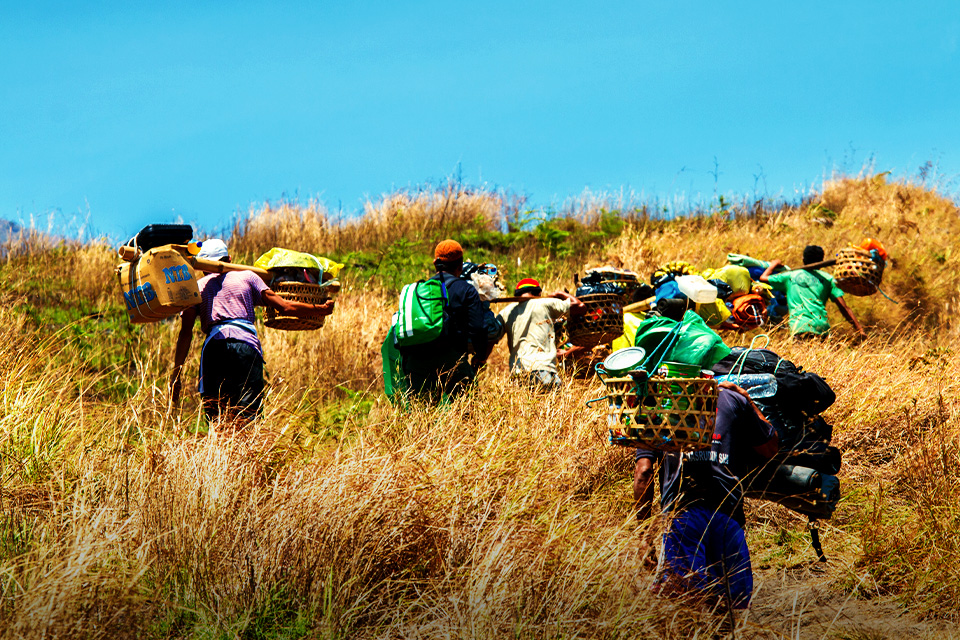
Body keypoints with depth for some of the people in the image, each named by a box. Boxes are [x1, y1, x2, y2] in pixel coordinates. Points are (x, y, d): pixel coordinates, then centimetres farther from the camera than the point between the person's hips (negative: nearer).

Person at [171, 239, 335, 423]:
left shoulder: (196, 287, 21)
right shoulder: (247, 276, 22)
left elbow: (186, 332, 10)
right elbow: (284, 307, 13)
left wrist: (176, 374, 7)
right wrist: (321, 310, 23)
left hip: (214, 345, 0)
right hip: (247, 344, 0)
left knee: (216, 415, 1)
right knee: (248, 417, -6)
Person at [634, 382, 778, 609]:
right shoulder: (733, 399, 16)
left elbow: (643, 473, 5)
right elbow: (770, 448, 27)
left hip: (683, 511, -2)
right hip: (729, 511, 2)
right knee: (737, 602, 5)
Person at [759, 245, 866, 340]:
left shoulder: (791, 275, 19)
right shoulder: (827, 278, 18)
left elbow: (763, 277, 30)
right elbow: (843, 307, 11)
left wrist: (774, 264, 49)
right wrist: (860, 330, 12)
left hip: (799, 328, 0)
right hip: (822, 328, 0)